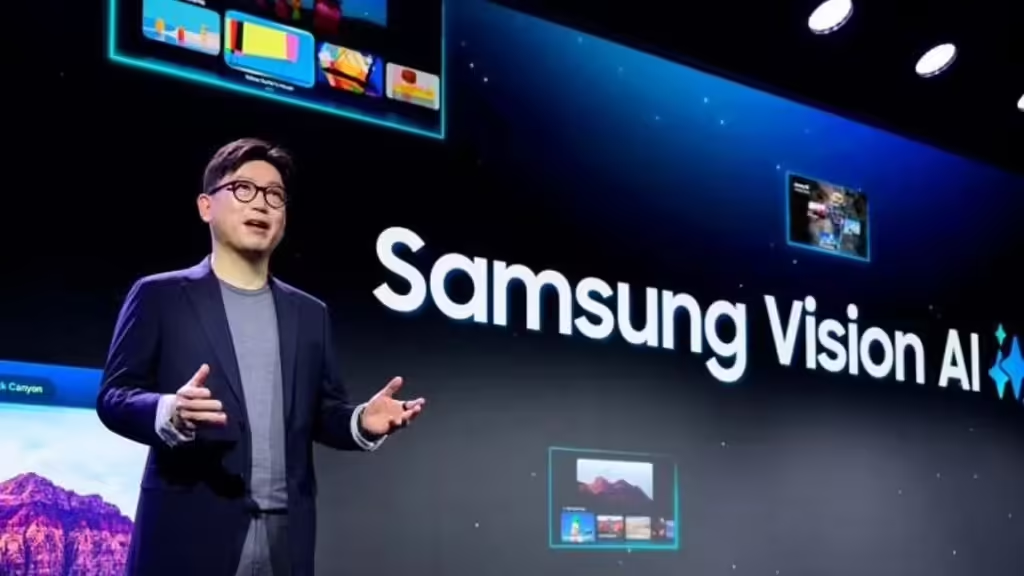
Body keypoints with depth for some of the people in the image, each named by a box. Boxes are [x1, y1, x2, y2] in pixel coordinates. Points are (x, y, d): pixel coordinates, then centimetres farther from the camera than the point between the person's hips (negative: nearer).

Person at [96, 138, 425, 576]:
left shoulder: (310, 313, 18)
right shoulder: (159, 296, 6)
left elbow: (323, 412, 16)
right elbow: (114, 396, 0)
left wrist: (361, 421, -6)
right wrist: (170, 412, -22)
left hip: (285, 540, 4)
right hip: (191, 533, -4)